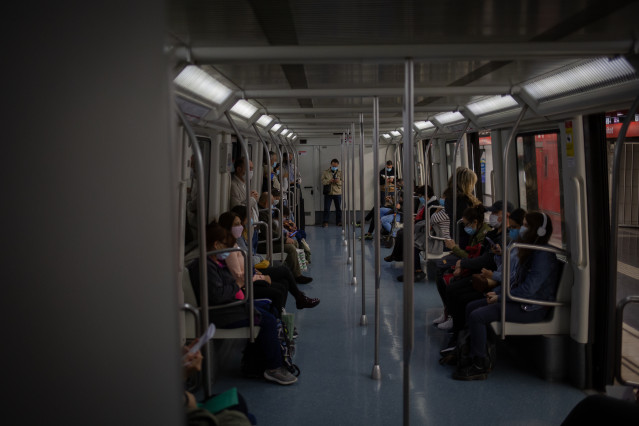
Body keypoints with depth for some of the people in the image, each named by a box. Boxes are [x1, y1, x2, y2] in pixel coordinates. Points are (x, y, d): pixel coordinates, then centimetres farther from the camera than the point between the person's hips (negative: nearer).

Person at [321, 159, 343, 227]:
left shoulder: (340, 173, 7)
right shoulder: (325, 172, 6)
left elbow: (343, 182, 3)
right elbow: (322, 181, -1)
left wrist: (338, 182, -18)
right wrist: (329, 181, -18)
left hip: (337, 193, 1)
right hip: (328, 193, -1)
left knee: (338, 208, 6)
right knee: (326, 208, -2)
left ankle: (339, 221, 16)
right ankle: (325, 222, 2)